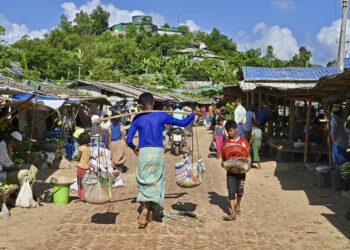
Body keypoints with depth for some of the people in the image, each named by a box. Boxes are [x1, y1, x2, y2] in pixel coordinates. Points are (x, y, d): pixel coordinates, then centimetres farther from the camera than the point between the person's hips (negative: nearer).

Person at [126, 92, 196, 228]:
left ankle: (144, 207, -15)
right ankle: (152, 210, 12)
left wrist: (134, 148, 25)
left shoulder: (137, 119, 6)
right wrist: (192, 115, 28)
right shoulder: (162, 116, 3)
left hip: (143, 153, 0)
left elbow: (128, 140, 4)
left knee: (143, 183, 8)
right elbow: (183, 123, 9)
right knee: (157, 182, 15)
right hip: (158, 153, 0)